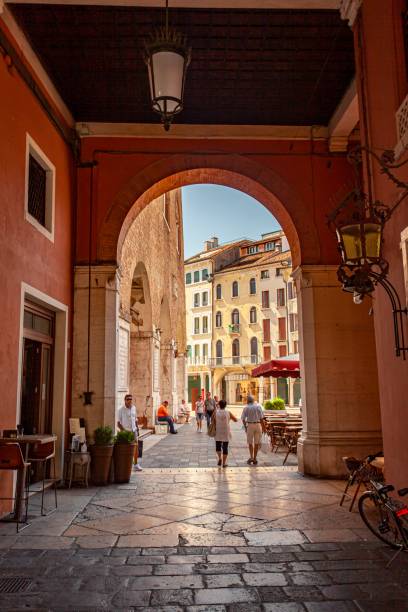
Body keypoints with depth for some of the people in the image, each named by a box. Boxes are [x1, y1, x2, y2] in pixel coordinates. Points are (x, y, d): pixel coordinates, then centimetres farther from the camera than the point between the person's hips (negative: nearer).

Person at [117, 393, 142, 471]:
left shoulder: (134, 408, 8)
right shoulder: (121, 409, -8)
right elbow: (118, 423, -9)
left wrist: (137, 429, 13)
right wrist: (123, 430, -18)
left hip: (133, 430, 5)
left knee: (136, 447, 2)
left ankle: (136, 464, 12)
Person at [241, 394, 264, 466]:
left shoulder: (246, 408, -2)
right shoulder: (258, 406, 0)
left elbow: (243, 419, -1)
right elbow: (261, 418, -2)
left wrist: (245, 427, 11)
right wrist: (261, 426, 7)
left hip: (250, 425, -1)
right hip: (258, 425, 1)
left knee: (250, 442, 12)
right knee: (256, 442, 8)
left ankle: (251, 457, 1)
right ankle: (255, 459, 11)